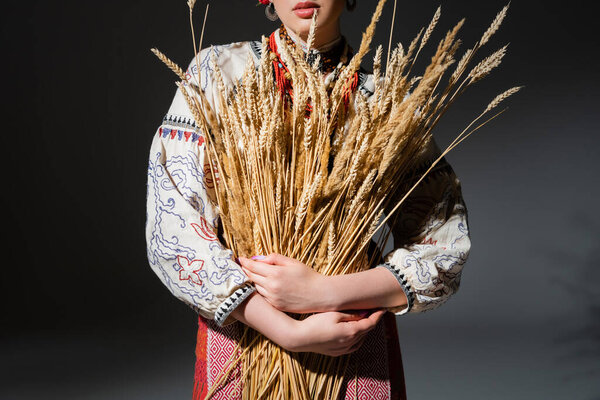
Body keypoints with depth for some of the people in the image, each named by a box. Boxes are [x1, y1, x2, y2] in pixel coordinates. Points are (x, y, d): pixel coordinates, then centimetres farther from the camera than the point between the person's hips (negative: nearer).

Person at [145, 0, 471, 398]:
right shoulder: (218, 70, -5)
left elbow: (446, 247, -5)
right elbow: (172, 229, -11)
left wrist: (325, 291, -20)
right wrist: (291, 332, -19)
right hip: (241, 334, 0)